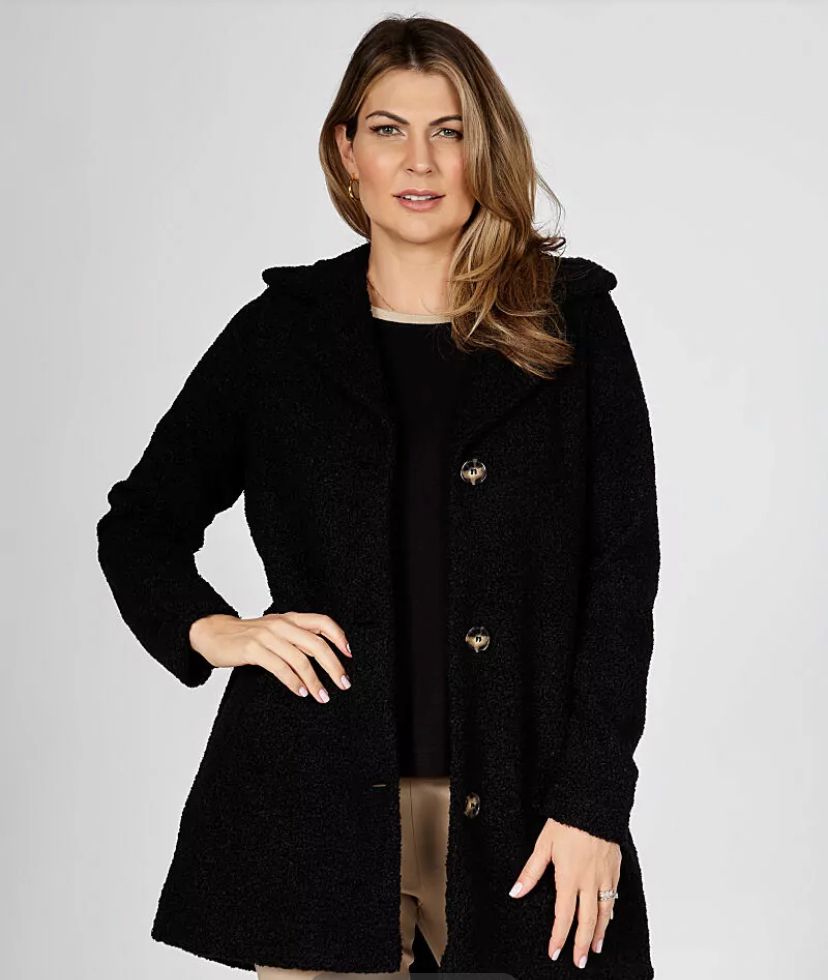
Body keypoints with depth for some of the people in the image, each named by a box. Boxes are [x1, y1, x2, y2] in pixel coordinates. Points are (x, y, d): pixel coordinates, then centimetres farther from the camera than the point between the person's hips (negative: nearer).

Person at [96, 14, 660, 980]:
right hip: (318, 806, 1)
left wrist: (592, 800, -6)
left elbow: (623, 566, 0)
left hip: (515, 802, 0)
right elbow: (139, 524, 17)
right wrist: (209, 629, -4)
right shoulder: (279, 332, 7)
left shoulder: (571, 323, 4)